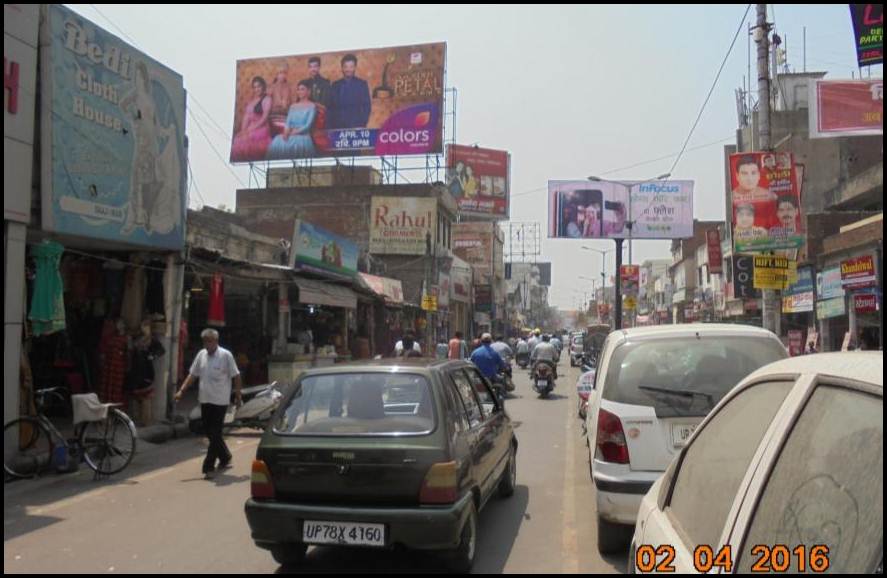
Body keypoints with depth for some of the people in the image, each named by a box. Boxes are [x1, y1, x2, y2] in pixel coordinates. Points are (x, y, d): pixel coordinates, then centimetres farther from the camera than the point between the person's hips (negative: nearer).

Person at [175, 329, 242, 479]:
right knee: (210, 432, 14)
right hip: (205, 400, 6)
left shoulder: (226, 355, -10)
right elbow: (193, 375, 12)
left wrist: (238, 395, -7)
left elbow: (236, 376, -7)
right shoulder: (201, 355, 7)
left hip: (220, 401, -6)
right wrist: (181, 391, 3)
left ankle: (208, 467, -1)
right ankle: (225, 458, 32)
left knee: (215, 434, -5)